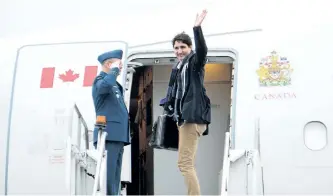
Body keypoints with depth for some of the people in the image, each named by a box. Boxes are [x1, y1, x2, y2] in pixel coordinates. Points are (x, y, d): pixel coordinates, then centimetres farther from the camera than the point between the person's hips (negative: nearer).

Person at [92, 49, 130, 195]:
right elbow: (106, 85, -27)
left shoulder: (115, 84, 26)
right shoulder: (101, 79, -1)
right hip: (108, 135, -9)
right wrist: (114, 70, -10)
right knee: (108, 175, -14)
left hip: (118, 136, 9)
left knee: (114, 177, 7)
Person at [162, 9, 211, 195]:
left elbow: (202, 50, -28)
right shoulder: (178, 67, 18)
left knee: (185, 163, -14)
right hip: (184, 117, 10)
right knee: (188, 164, 13)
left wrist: (197, 27, -37)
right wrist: (169, 106, 10)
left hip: (193, 116, -10)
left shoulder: (195, 62, -6)